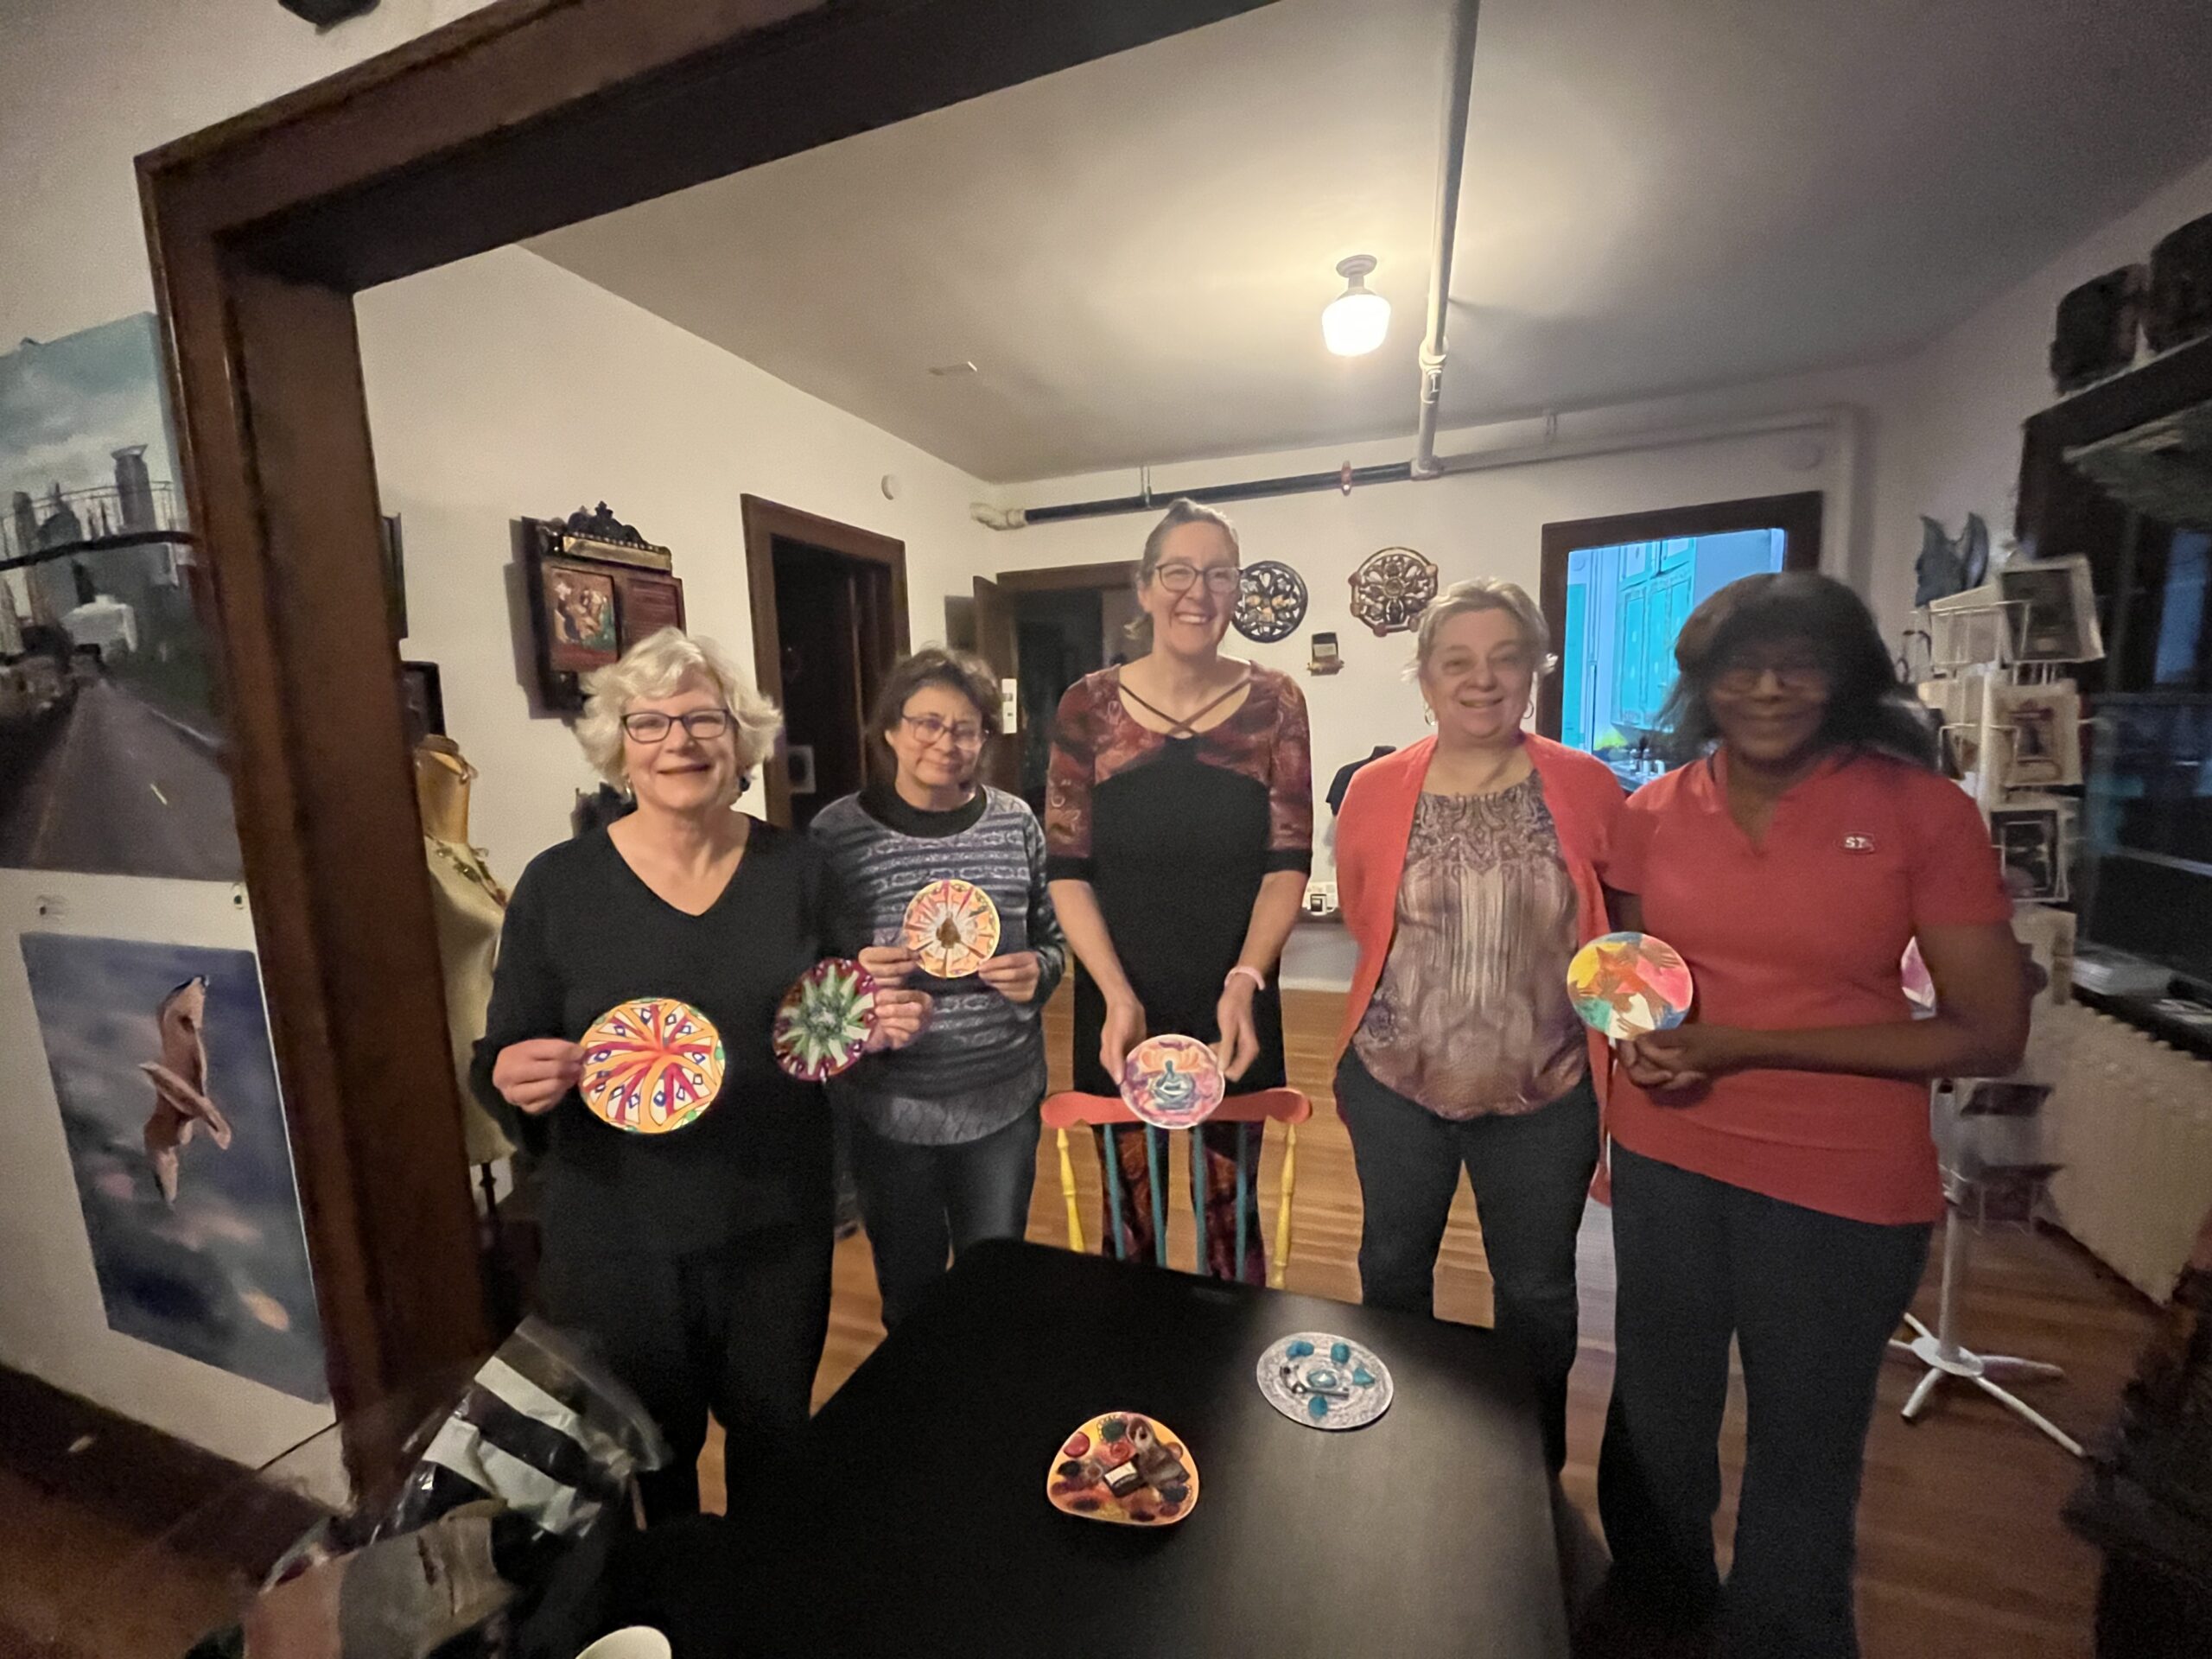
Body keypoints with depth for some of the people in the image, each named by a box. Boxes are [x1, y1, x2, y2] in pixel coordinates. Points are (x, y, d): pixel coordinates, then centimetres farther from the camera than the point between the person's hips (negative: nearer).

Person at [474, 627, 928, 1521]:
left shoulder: (798, 867, -6)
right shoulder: (558, 884, -10)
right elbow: (499, 1065, -3)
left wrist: (874, 1028, -16)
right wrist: (513, 1078, -25)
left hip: (778, 1224, 2)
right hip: (621, 1237, -1)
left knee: (775, 1443, 23)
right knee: (649, 1458, 20)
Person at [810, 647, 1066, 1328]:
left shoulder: (1015, 822, -4)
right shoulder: (837, 830, -9)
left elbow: (1054, 941, 6)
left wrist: (1039, 971, -16)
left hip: (1004, 1100, 1)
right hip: (888, 1106, -1)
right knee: (909, 1286, 21)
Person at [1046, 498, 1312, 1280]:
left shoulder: (1273, 703, -3)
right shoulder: (1089, 706, -5)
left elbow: (1288, 860, -5)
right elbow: (1066, 868, -4)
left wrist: (1243, 982, -19)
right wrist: (1117, 995, -16)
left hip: (1234, 1004, 1)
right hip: (1118, 1003, 0)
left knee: (1231, 1210, 15)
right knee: (1130, 1210, 16)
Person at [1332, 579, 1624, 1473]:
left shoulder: (1589, 788, -8)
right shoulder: (1374, 789, -7)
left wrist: (1618, 1077, 1)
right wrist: (1422, 1003, 3)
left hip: (1545, 1096, 0)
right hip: (1395, 1083, 1)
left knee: (1537, 1292, 20)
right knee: (1393, 1267, 21)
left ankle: (1538, 1465, 48)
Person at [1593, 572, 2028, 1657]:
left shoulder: (1926, 812, -9)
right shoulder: (1654, 812, -2)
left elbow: (1990, 1036, -11)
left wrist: (1740, 1046, -18)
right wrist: (1638, 1034, -5)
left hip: (1845, 1189, -2)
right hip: (1664, 1161, 3)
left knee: (1803, 1456, 16)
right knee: (1655, 1418, 20)